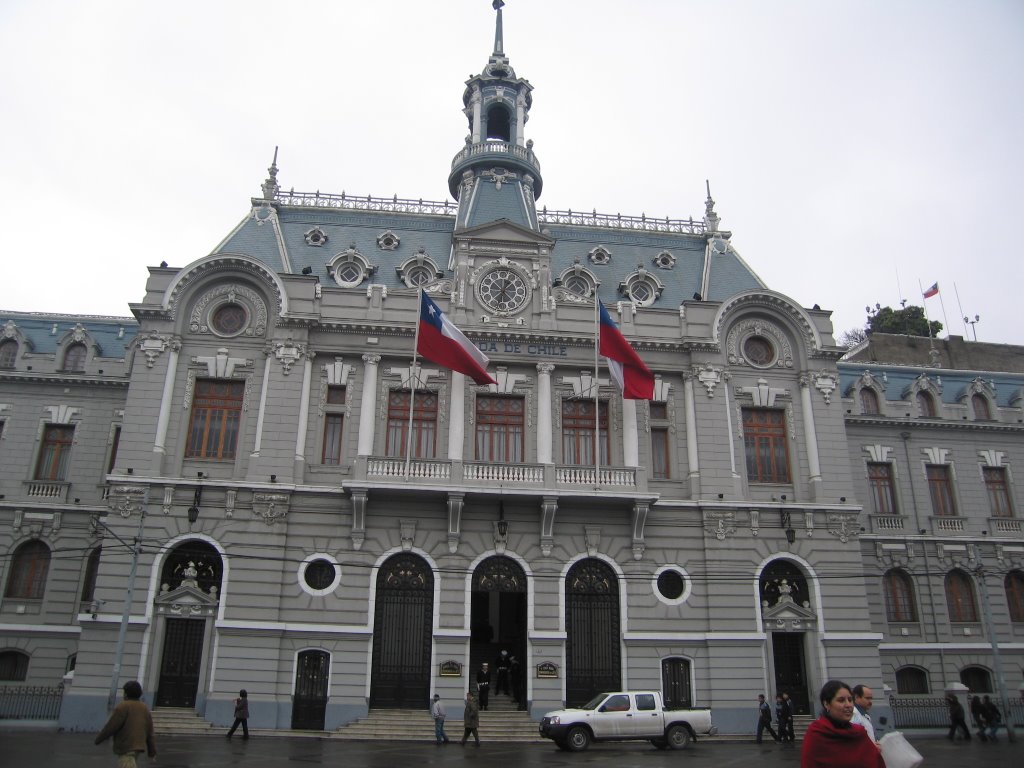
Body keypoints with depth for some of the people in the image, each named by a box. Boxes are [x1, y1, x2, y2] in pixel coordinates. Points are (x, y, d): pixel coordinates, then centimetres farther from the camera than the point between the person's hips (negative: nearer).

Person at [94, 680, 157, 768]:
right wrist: (152, 751, 13)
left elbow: (111, 727, -12)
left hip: (126, 748, -8)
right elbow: (150, 732, 10)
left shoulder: (123, 707, -10)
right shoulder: (145, 708, 10)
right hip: (139, 746, 8)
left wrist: (99, 738, 6)